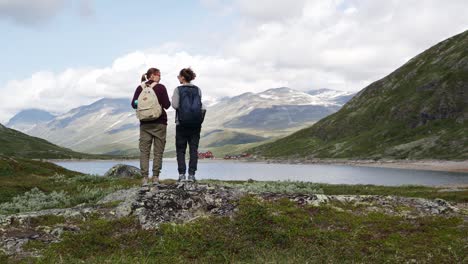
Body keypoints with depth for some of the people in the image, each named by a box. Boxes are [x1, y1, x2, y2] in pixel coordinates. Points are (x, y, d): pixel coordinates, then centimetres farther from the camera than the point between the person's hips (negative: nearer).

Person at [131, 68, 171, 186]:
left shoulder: (140, 88, 3)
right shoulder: (160, 87, -5)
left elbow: (133, 104, 2)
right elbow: (167, 105, -8)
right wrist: (164, 103, 13)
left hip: (144, 123, 3)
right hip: (159, 123, -2)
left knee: (144, 151, 4)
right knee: (158, 151, 4)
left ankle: (145, 178, -2)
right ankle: (155, 177, 1)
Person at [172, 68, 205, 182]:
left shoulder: (178, 89, -4)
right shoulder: (198, 90, 4)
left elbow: (175, 105, -11)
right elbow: (201, 107, -1)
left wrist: (173, 99, 7)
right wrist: (200, 118, 11)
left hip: (182, 123, -2)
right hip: (196, 123, 2)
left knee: (180, 149, 7)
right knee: (194, 149, 6)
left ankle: (182, 174, 0)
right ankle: (192, 174, 2)